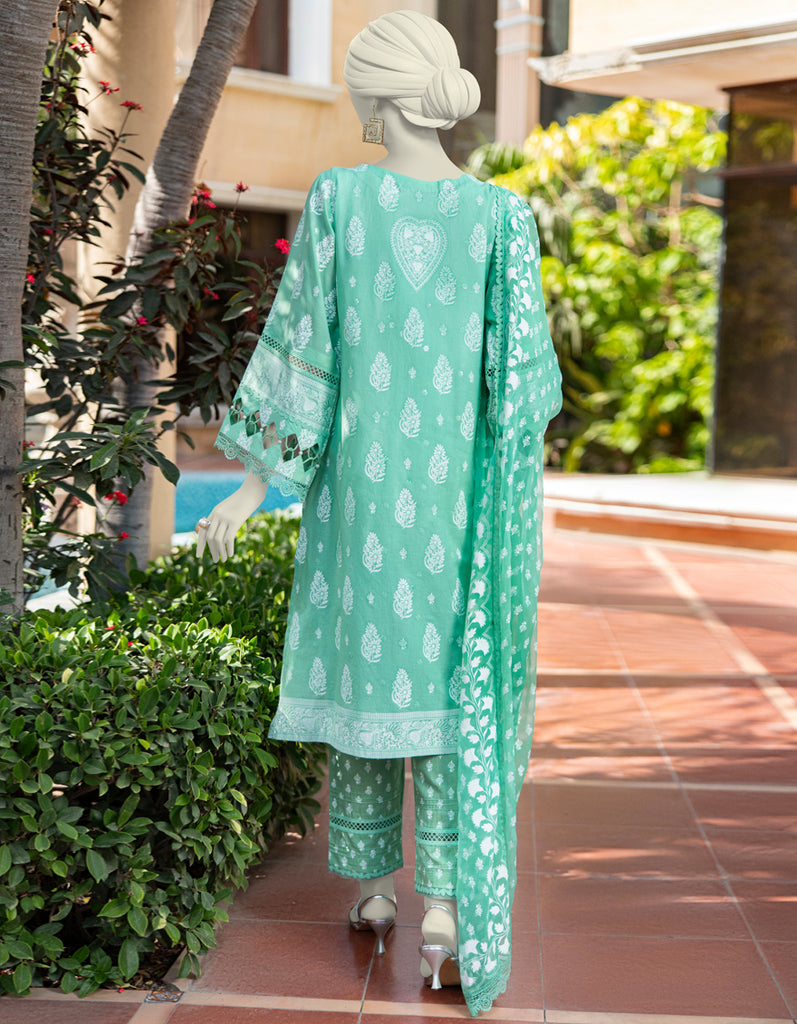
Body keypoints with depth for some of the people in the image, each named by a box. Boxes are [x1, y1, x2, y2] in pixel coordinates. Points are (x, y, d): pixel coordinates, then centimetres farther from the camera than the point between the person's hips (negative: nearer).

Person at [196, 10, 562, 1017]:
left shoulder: (337, 198, -7)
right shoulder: (500, 216, -4)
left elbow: (298, 349, -7)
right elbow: (527, 374, -3)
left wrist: (252, 487, -2)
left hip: (363, 480, 0)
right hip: (458, 487, 0)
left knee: (366, 660, 14)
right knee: (452, 683, 5)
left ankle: (372, 887, 24)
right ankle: (444, 909, 1)